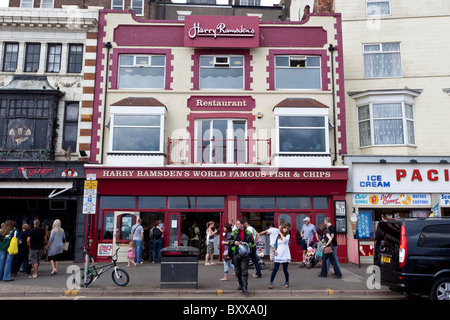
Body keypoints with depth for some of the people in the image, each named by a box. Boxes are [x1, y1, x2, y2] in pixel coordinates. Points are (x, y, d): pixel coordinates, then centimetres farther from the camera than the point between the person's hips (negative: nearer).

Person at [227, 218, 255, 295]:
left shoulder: (248, 233, 4)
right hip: (236, 254, 3)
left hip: (245, 254, -3)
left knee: (244, 271, -8)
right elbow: (229, 241, 10)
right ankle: (241, 284, 31)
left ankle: (245, 288, -5)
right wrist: (234, 242, -10)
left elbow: (252, 243, 4)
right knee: (237, 271, 11)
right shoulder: (234, 232, 10)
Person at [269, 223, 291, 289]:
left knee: (285, 270, 3)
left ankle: (286, 283, 20)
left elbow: (285, 240, -20)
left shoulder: (288, 235, 2)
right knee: (275, 269, -4)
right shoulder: (278, 236, 9)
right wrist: (275, 250, -1)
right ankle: (271, 283, 4)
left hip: (285, 255, -1)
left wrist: (281, 233, -10)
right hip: (278, 255, 1)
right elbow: (274, 244, 14)